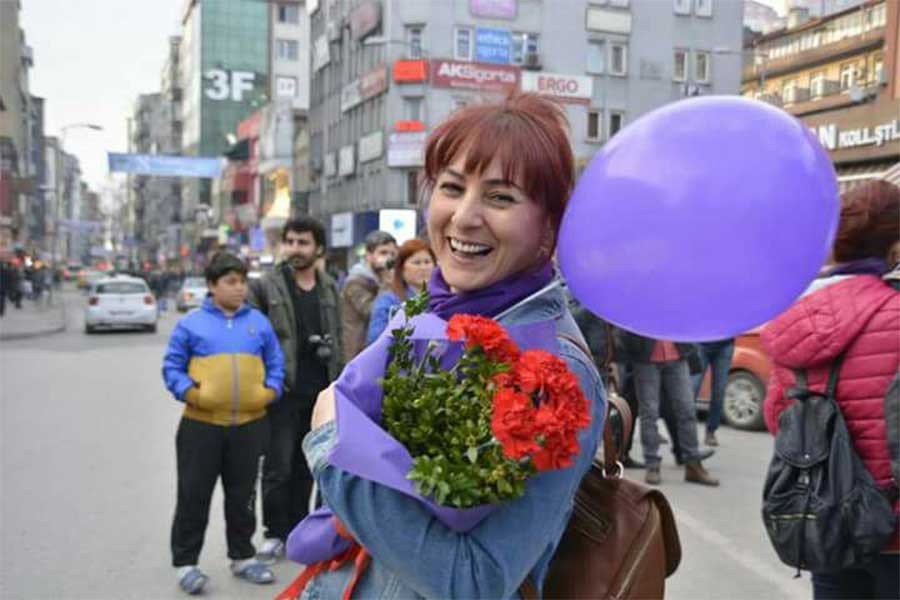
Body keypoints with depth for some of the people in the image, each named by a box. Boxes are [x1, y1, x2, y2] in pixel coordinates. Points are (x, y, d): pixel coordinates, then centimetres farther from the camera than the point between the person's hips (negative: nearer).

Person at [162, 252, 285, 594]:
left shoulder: (259, 322, 7)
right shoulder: (192, 323, -2)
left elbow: (275, 363, 11)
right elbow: (172, 367, 1)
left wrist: (270, 391, -4)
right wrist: (189, 393, -13)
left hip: (249, 424, 3)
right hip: (202, 424, -3)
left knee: (243, 495, 15)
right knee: (194, 495, 4)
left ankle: (242, 557, 29)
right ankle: (185, 562, 17)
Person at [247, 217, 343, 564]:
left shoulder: (329, 289, 10)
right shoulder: (265, 287, -4)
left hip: (319, 391, 4)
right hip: (283, 391, -4)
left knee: (306, 467, 13)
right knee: (278, 467, 1)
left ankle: (297, 529, 25)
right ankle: (275, 533, 15)